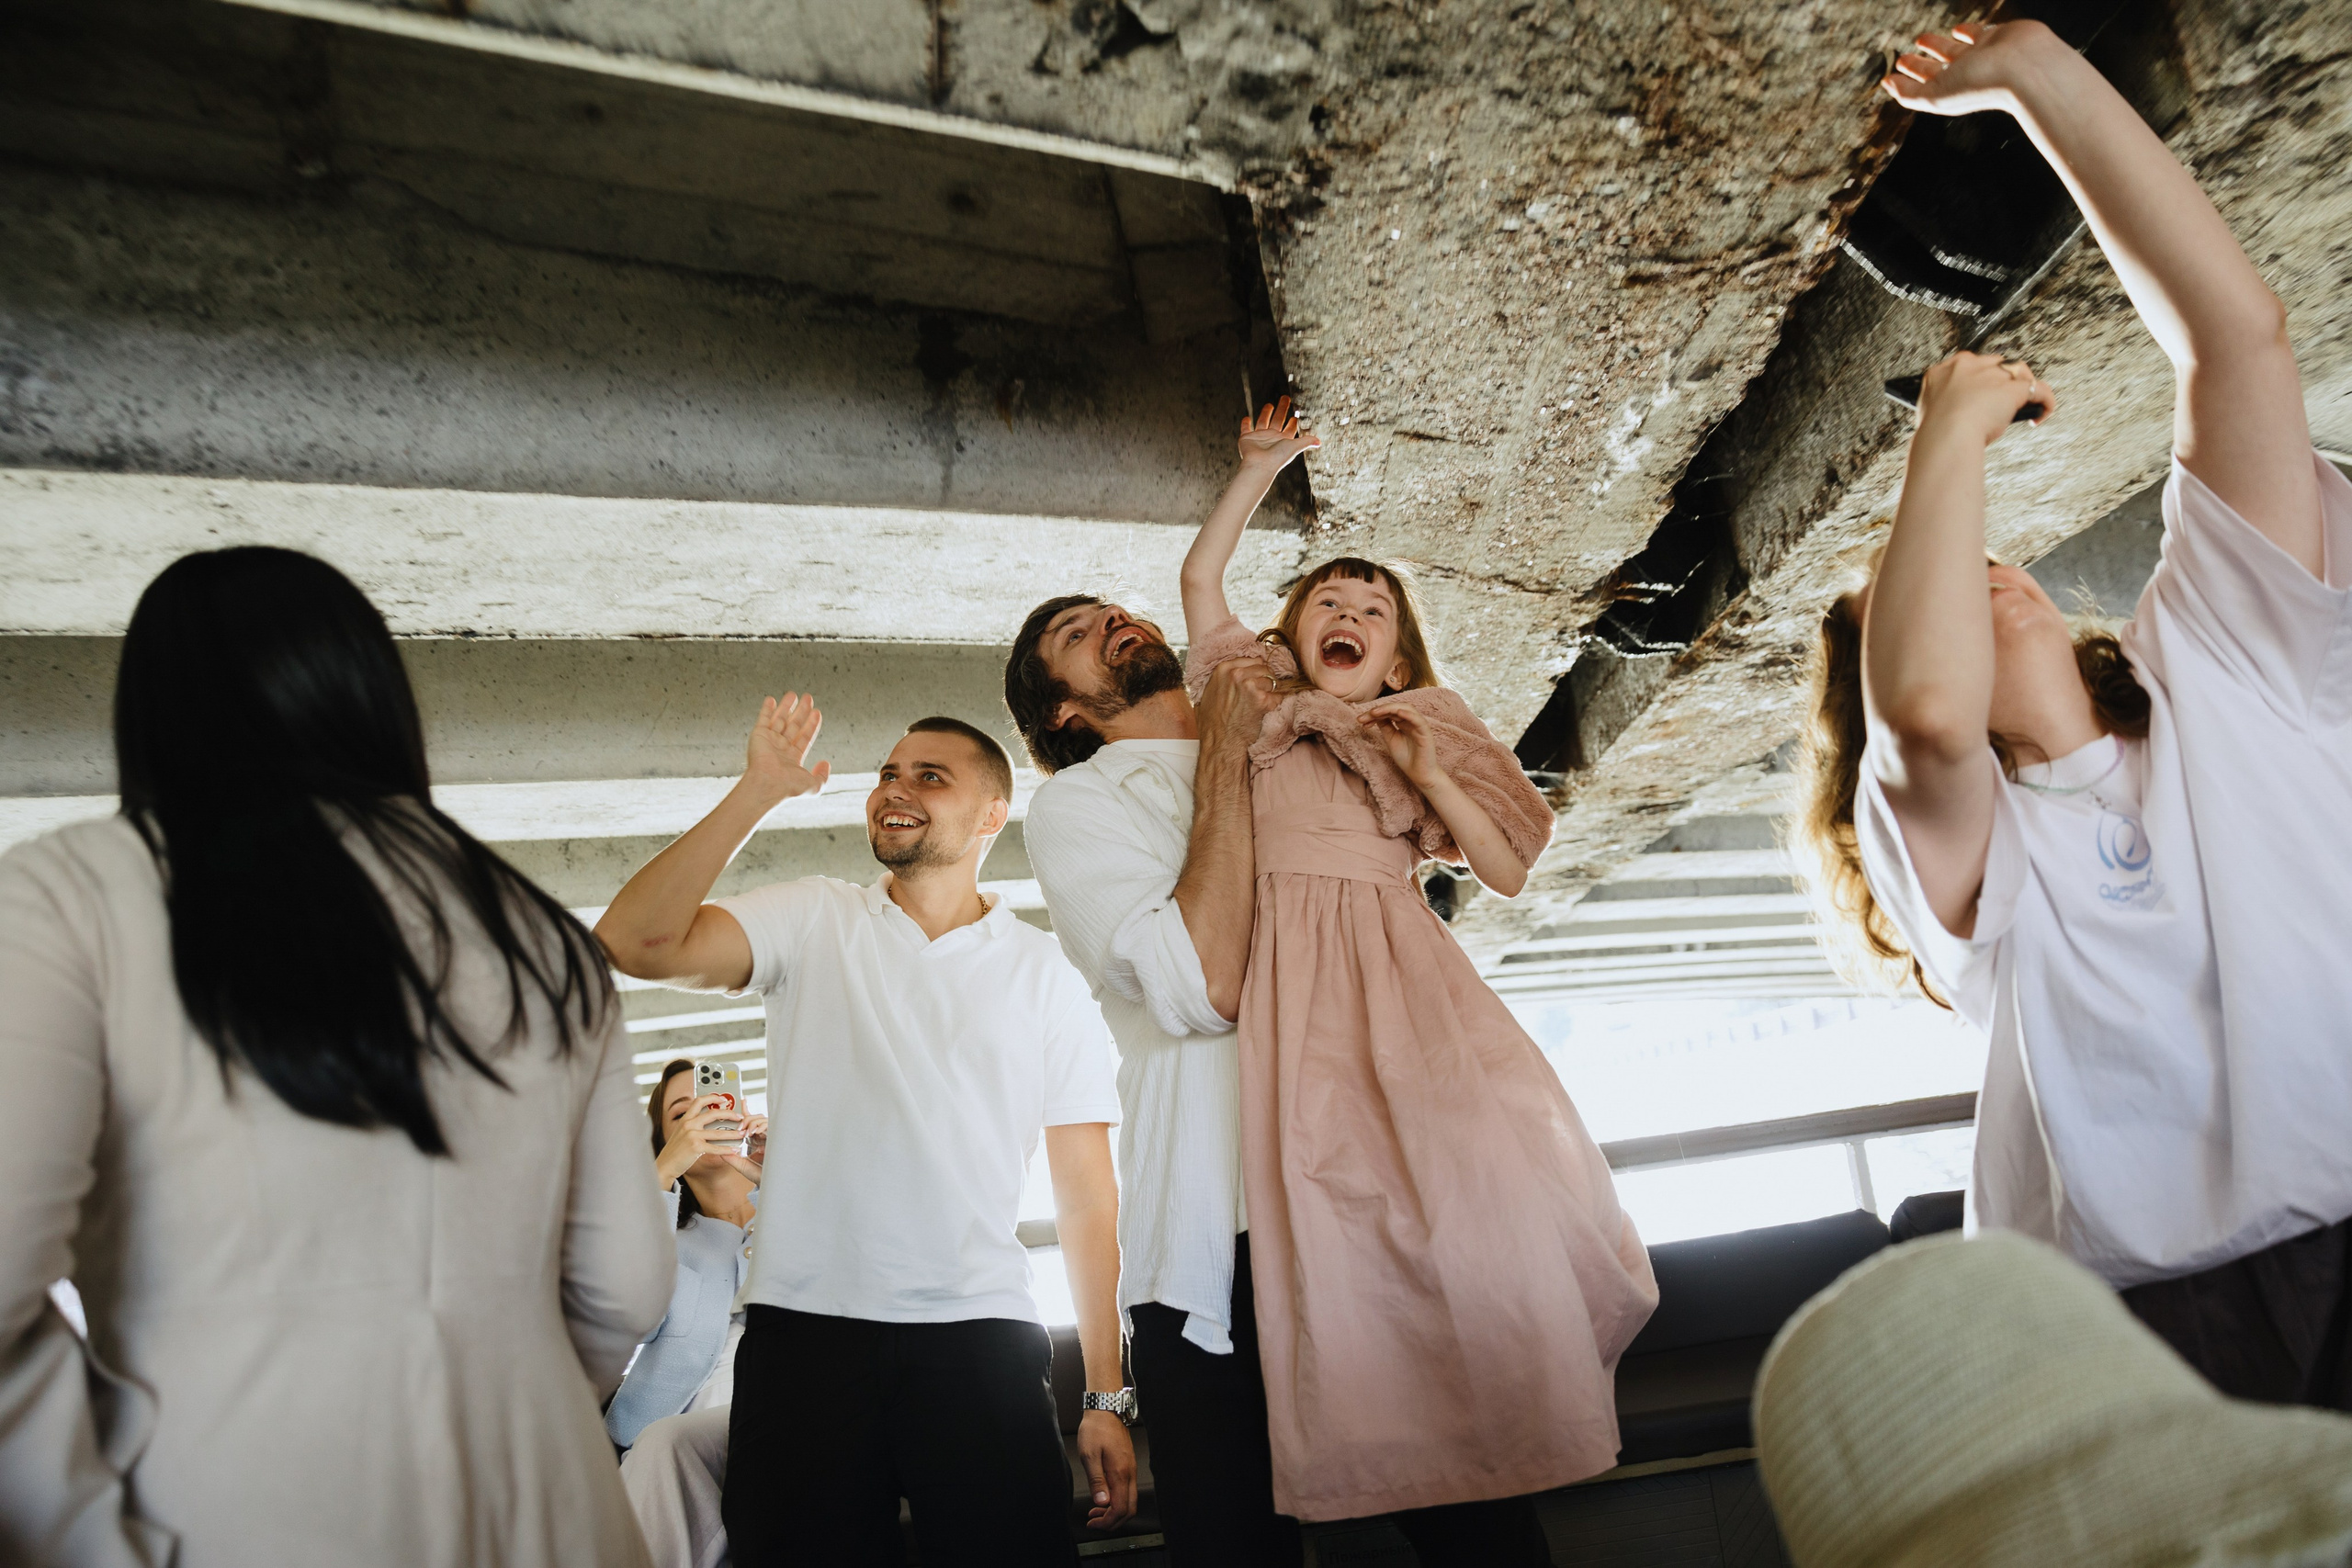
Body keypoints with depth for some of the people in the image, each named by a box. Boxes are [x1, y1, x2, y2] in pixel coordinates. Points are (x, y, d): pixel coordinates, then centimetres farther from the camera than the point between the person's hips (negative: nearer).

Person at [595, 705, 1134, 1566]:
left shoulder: (1046, 974, 6)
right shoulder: (811, 920, 8)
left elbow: (1087, 1198, 6)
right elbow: (632, 942, -9)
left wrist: (1108, 1398, 3)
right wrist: (757, 792, -12)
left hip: (981, 1341, 0)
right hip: (803, 1331, 1)